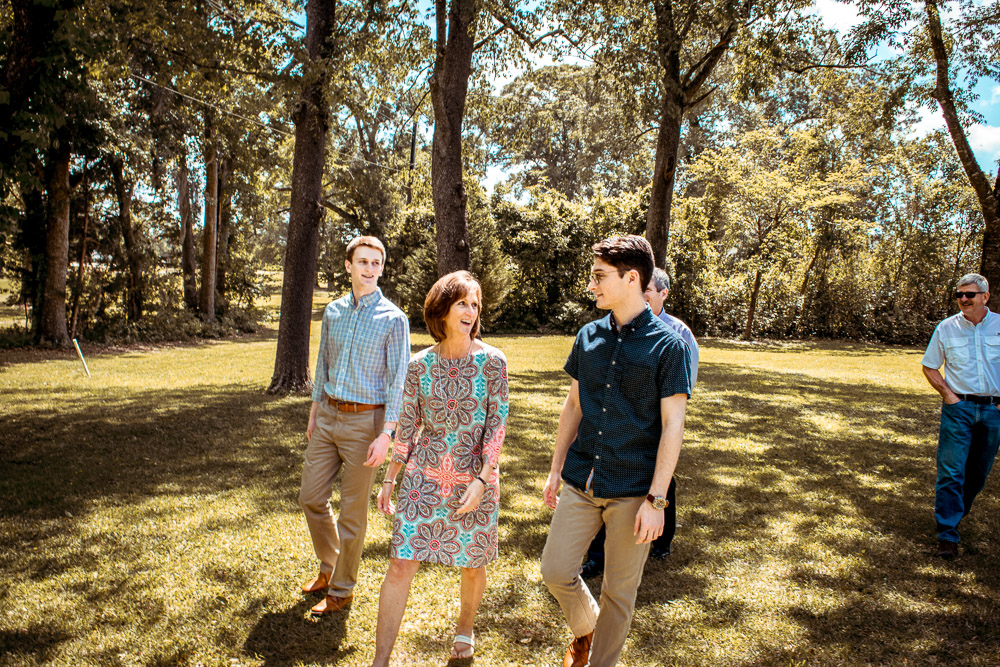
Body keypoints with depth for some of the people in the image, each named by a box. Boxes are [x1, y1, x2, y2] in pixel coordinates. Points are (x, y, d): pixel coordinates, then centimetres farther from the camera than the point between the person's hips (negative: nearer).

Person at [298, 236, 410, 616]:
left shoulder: (393, 319, -10)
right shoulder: (333, 312, 7)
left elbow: (398, 380, -12)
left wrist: (386, 434, -18)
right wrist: (314, 409, 16)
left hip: (364, 420, -5)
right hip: (328, 416, 6)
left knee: (352, 511, 4)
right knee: (311, 497, 12)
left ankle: (341, 590, 22)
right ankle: (329, 566, 36)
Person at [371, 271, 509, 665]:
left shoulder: (491, 361, -8)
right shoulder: (420, 364, -1)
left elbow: (497, 425, -8)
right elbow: (408, 426, 6)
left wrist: (481, 481, -16)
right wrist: (389, 479, 8)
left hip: (474, 479, -1)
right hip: (424, 477, 1)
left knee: (472, 565, 15)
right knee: (401, 565, -3)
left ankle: (465, 629, 45)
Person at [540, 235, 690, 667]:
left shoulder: (667, 344, -9)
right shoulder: (588, 337, 5)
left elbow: (673, 425, -11)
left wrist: (656, 500, -14)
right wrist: (555, 469, 11)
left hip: (633, 491, -4)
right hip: (580, 482, 4)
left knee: (619, 591, 9)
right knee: (555, 572, 7)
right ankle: (585, 626, 39)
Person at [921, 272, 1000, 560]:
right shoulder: (946, 328, 0)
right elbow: (929, 366, 8)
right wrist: (948, 394, -5)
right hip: (958, 407, -2)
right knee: (951, 471, -6)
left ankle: (957, 513, 34)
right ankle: (948, 534, -3)